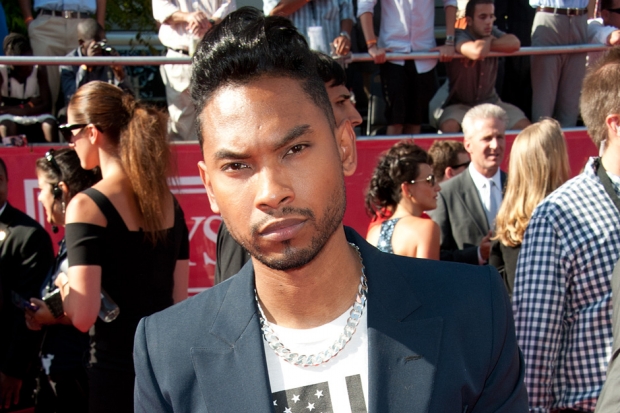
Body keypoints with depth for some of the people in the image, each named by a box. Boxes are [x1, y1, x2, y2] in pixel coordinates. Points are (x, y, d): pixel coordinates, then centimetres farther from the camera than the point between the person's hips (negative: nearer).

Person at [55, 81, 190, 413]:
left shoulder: (87, 205, -12)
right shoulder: (168, 202, 7)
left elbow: (82, 315, -17)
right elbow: (179, 298, 11)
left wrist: (64, 284, 1)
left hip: (116, 367, -6)